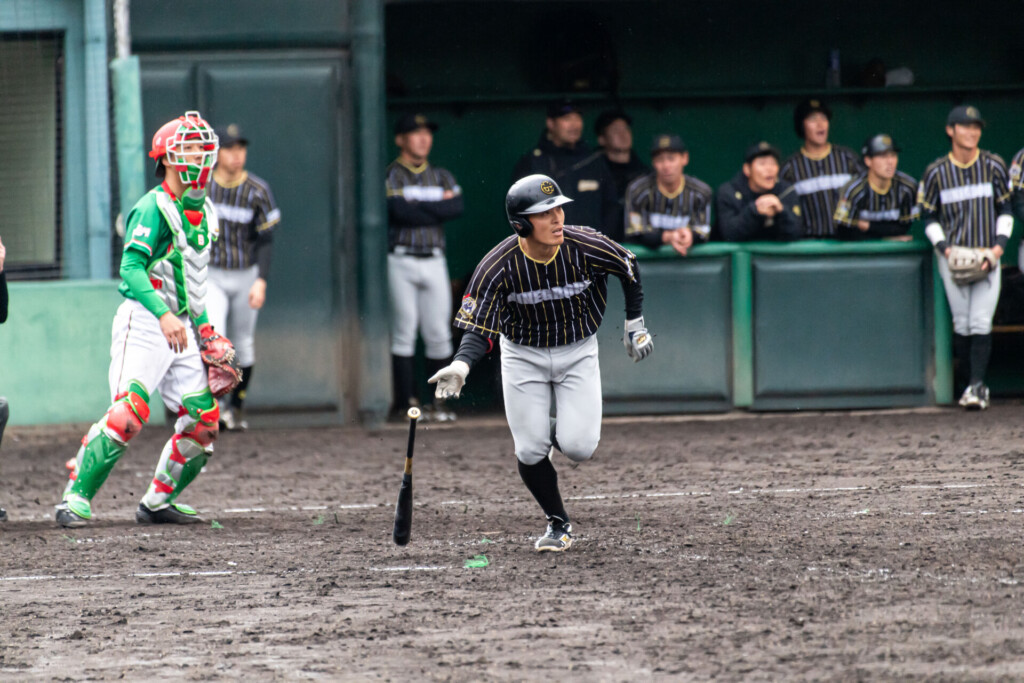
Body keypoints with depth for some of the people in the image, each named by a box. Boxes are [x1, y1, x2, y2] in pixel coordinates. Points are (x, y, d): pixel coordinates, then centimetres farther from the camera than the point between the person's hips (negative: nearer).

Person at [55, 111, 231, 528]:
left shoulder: (203, 212, 16)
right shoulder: (153, 207, -11)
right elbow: (131, 268, -20)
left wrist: (204, 327, 21)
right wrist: (164, 314, -31)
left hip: (180, 328, 8)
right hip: (144, 320, -8)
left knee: (204, 418, 2)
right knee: (130, 409, -22)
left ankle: (158, 501, 15)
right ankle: (77, 497, -19)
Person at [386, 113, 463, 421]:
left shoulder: (442, 177, 16)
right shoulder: (389, 176, 1)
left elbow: (457, 208, -2)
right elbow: (400, 212, -15)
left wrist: (418, 207, -8)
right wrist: (437, 207, -4)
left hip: (434, 260, 4)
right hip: (400, 260, -4)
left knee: (438, 334, 1)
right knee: (404, 331, -6)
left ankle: (440, 402, 5)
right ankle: (406, 400, -4)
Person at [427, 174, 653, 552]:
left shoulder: (588, 248, -23)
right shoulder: (498, 267, -25)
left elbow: (629, 270, -2)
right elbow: (480, 329, -24)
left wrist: (635, 323, 4)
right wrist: (461, 365, -43)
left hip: (578, 351, 0)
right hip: (523, 356, 0)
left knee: (579, 447, -12)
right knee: (530, 453, -4)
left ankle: (559, 433, 25)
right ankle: (558, 524, 21)